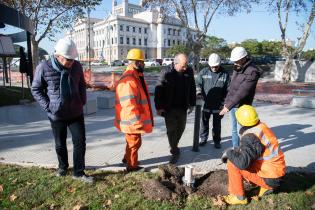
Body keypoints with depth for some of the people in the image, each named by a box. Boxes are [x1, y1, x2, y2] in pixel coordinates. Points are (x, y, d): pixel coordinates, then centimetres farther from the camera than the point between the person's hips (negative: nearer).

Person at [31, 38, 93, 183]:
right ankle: (63, 166, 40)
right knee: (60, 144, 15)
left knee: (80, 141, 1)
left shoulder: (76, 66, -4)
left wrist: (82, 102, 4)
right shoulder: (44, 68, -13)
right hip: (56, 115, -1)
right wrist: (48, 106, -10)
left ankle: (79, 172, 16)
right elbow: (36, 89, -2)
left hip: (76, 113, 2)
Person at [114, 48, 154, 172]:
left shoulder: (136, 76, 10)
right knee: (134, 142, 6)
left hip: (135, 119, 10)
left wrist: (139, 119, 24)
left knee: (132, 141, 25)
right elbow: (128, 104, -30)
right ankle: (132, 166, 23)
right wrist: (137, 121, -26)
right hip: (132, 121, -10)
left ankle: (127, 158, 43)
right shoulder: (128, 80, -26)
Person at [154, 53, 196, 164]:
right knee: (171, 130, 1)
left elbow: (192, 88, 9)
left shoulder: (189, 71, -1)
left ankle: (174, 147, 37)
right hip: (169, 108, -4)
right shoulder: (166, 72, -13)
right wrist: (159, 107, -12)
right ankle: (175, 152, 15)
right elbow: (159, 90, -11)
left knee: (181, 128, 14)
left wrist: (192, 104, 10)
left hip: (183, 107, 4)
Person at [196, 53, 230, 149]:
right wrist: (199, 92, -18)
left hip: (218, 105, -1)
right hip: (205, 104, 1)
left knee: (217, 124, 11)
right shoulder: (203, 72, -1)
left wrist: (224, 103, -6)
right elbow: (197, 84, 2)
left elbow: (227, 90, -2)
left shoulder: (225, 74, -4)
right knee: (204, 122, 14)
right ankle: (203, 138, 31)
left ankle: (217, 141, 27)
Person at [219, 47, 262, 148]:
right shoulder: (237, 68, 8)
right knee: (234, 130, 15)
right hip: (232, 105, 8)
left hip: (241, 107, -8)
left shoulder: (252, 72, -19)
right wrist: (226, 102, 10)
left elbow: (242, 92, -25)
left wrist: (228, 106, -27)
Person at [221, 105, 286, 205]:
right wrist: (234, 152, 6)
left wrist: (229, 152, -18)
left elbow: (242, 162, -36)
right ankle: (266, 187, 17)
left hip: (270, 178, -9)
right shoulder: (261, 126, 0)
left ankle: (239, 197, 0)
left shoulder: (251, 137, -27)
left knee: (232, 163, -15)